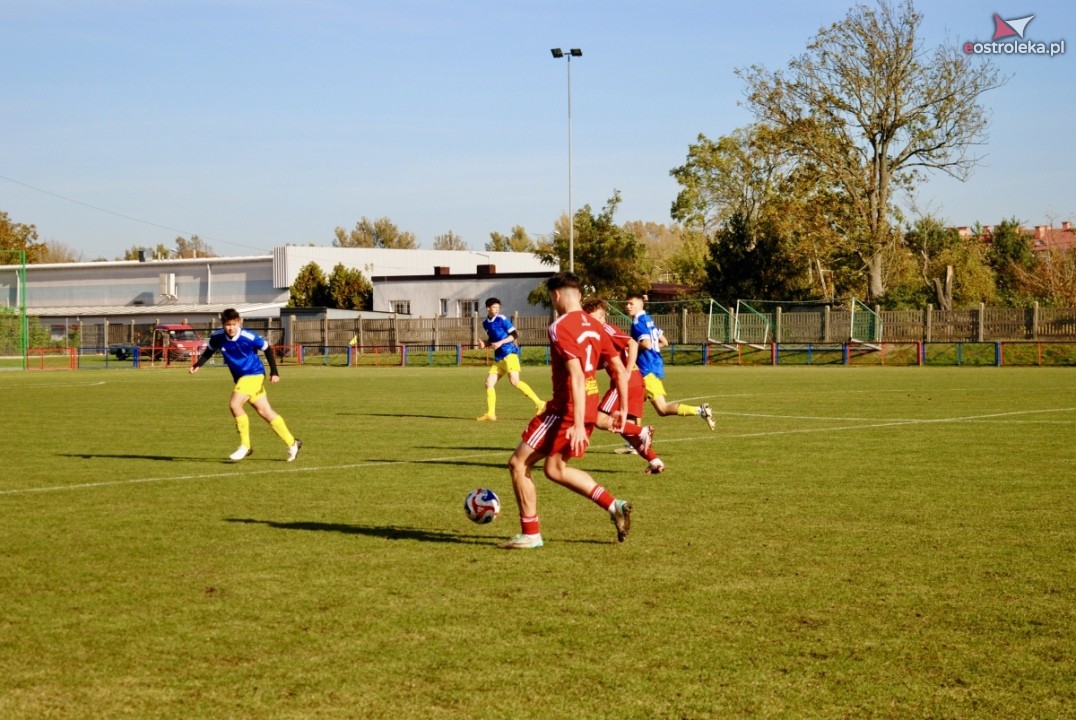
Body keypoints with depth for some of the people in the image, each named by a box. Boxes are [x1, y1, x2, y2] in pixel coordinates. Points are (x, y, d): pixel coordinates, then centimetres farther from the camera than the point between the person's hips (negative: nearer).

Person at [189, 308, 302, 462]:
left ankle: (245, 446, -8)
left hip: (254, 374, -6)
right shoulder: (217, 337, -7)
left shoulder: (248, 337, -21)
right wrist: (197, 365, -4)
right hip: (241, 378, 6)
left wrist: (274, 372, -9)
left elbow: (267, 349, -7)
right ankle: (292, 443, 19)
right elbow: (209, 351, 11)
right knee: (265, 412, 9)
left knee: (234, 404, -21)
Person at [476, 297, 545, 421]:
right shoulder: (485, 323, 14)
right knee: (489, 383, 2)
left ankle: (539, 403, -18)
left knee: (514, 381, -21)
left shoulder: (502, 319, -6)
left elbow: (515, 335, -7)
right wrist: (484, 344, 6)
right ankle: (490, 414, 8)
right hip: (498, 358, 8)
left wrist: (501, 342, -17)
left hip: (509, 354, -7)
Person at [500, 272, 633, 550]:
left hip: (567, 410, -9)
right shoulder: (593, 325, 10)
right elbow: (620, 370, 11)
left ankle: (530, 534, 7)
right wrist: (623, 409, 19)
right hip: (589, 408, 9)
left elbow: (577, 376, -24)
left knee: (519, 463, 3)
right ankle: (613, 506, 15)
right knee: (554, 469, 23)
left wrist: (578, 424, -28)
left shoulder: (560, 327, -15)